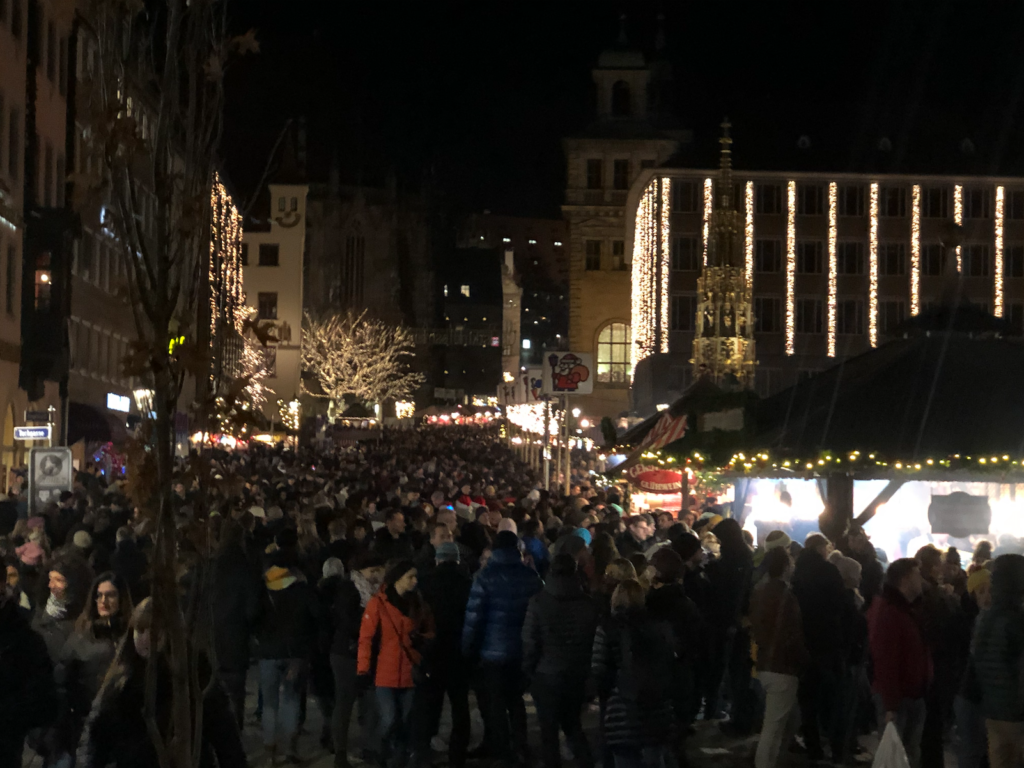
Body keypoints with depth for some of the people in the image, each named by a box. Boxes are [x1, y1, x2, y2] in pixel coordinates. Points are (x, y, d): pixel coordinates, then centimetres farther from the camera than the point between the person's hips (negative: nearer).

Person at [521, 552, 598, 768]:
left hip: (547, 672, -4)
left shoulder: (539, 601, -11)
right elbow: (594, 639, 3)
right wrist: (587, 668, 13)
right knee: (572, 723, 20)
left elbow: (530, 640, -11)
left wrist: (528, 669, 1)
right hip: (578, 673, 4)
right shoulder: (587, 603, -2)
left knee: (549, 727, 7)